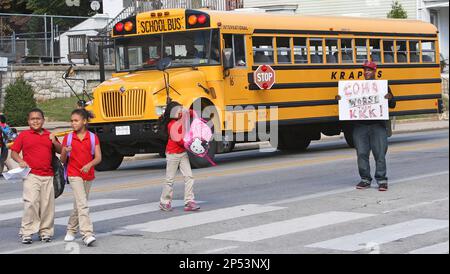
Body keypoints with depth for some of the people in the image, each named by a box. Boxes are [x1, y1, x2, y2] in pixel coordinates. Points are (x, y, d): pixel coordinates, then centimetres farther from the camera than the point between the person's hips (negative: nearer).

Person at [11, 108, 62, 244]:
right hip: (31, 175, -4)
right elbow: (13, 152, 5)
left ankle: (45, 231, 16)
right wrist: (21, 161, -14)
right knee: (31, 202, -13)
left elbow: (60, 151, 15)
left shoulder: (49, 135, 14)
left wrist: (54, 141, -3)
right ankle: (27, 232, -6)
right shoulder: (24, 135, 4)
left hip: (48, 176, 4)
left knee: (48, 204, 5)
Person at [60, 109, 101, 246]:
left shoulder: (93, 137, 0)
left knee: (79, 205, 14)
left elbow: (98, 157, -6)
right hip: (74, 174, -2)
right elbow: (63, 160, 3)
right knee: (82, 204, -15)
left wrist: (90, 164, -26)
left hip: (88, 175, 2)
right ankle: (87, 234, -22)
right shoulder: (68, 138, 0)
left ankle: (71, 230, 32)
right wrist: (65, 152, -19)